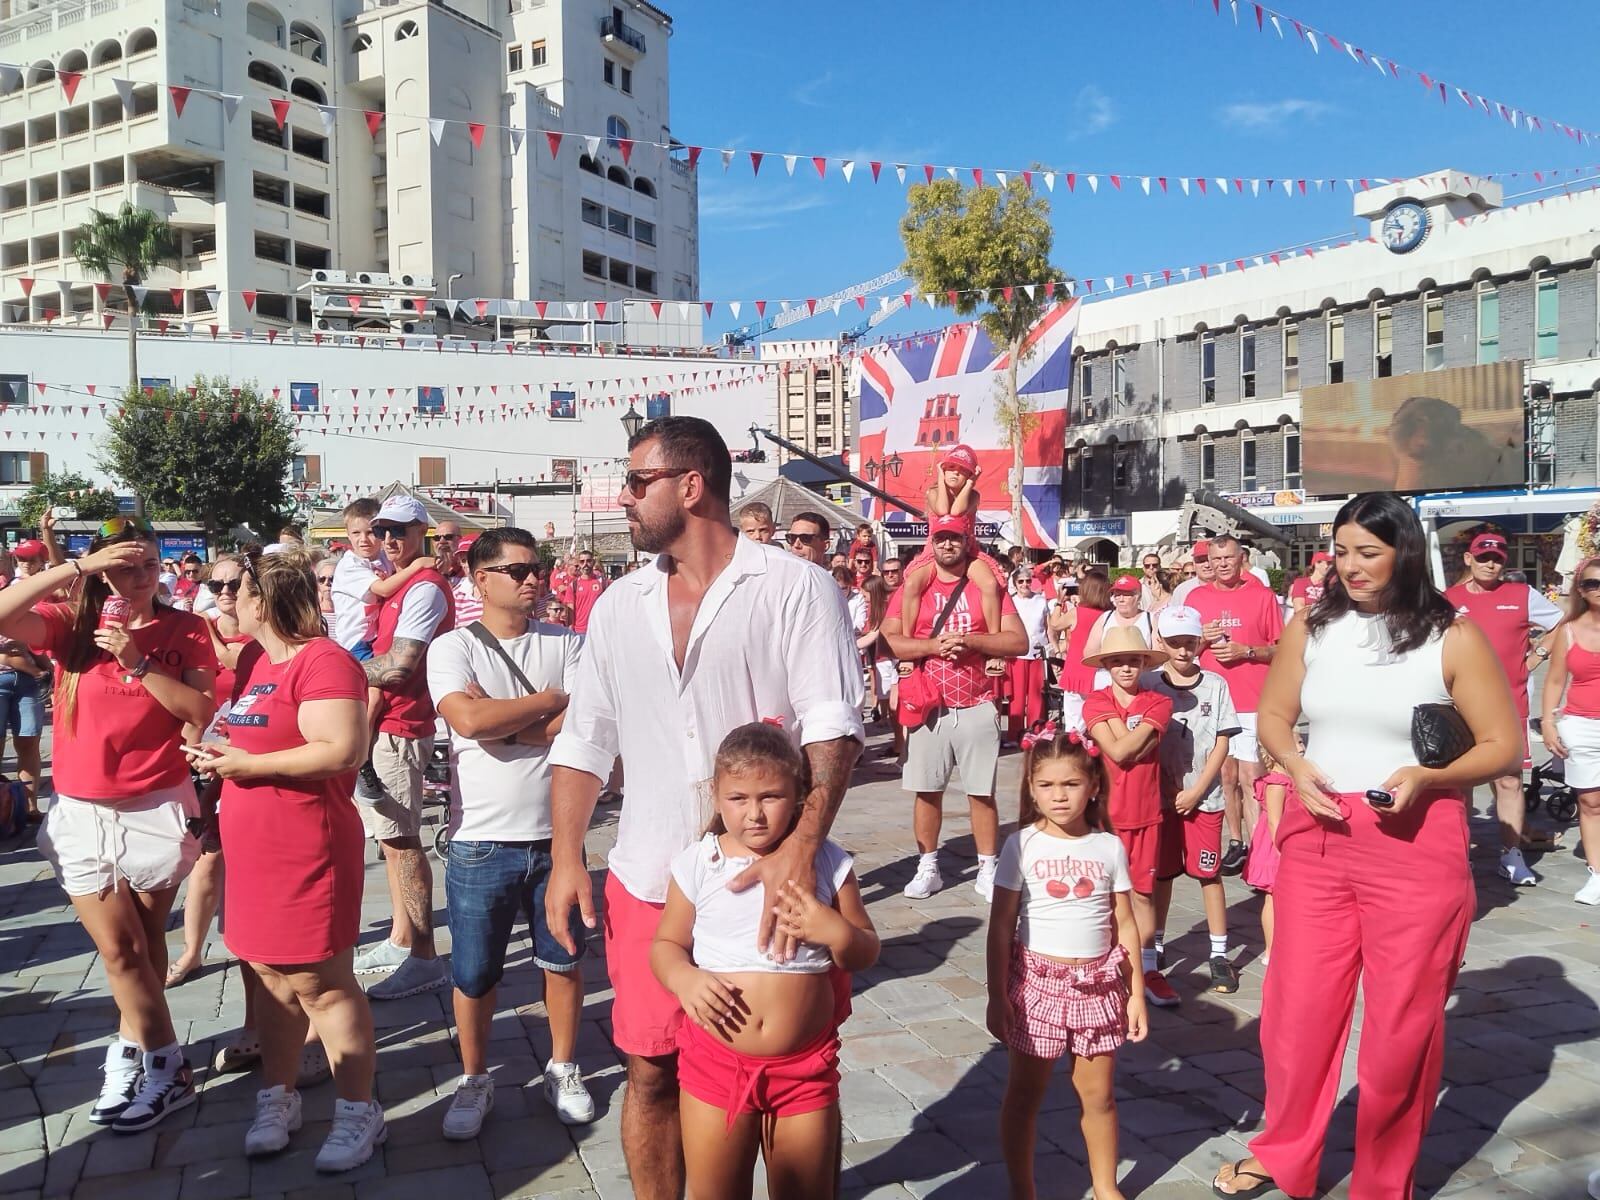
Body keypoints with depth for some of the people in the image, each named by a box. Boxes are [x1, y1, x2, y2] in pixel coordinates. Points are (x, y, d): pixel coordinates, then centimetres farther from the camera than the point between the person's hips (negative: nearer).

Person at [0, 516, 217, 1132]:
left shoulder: (184, 629, -2)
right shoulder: (73, 626, 0)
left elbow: (202, 711, -11)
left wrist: (137, 662, -18)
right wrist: (75, 566, -20)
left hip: (157, 808, -1)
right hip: (81, 812, 1)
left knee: (143, 944, 9)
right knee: (120, 948, 4)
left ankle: (130, 1052, 25)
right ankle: (168, 1068, 19)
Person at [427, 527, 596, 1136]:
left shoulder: (567, 644, 2)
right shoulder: (452, 648, -5)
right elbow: (469, 720, -22)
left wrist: (499, 718, -16)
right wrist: (550, 700, -12)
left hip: (556, 834, 2)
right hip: (482, 840, -2)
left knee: (563, 960, 15)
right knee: (474, 974, 10)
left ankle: (563, 1069, 35)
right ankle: (474, 1080, 32)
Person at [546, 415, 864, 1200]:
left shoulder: (794, 588, -7)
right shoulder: (618, 606, 9)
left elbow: (832, 724, -14)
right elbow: (584, 739, 11)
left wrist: (802, 847, -26)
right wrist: (566, 856, 2)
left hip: (770, 877, -3)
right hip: (647, 881, 4)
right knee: (651, 1071, 11)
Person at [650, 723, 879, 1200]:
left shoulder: (827, 862, -3)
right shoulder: (697, 863, -4)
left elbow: (866, 954, 5)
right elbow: (666, 944, 5)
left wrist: (835, 931, -17)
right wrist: (683, 978, -17)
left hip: (804, 1067, 0)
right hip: (715, 1062, 0)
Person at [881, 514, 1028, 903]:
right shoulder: (913, 586, 4)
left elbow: (1019, 640, -4)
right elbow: (889, 640, -5)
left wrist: (970, 641, -16)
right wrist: (934, 645, -18)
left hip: (977, 708, 0)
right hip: (928, 707, 1)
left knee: (982, 792, 5)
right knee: (926, 791, 6)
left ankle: (988, 871, 16)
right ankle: (927, 868, 19)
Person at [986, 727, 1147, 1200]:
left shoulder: (1109, 847, -1)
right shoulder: (1022, 846, -9)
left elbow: (1125, 926, 5)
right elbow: (1001, 926, -7)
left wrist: (1136, 993, 5)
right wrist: (997, 996, -9)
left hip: (1098, 984, 2)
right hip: (1037, 981, -2)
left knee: (1098, 1093, 14)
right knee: (1025, 1094, 10)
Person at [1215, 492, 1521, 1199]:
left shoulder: (1452, 639, -5)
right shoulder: (1310, 629, 4)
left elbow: (1503, 745, -2)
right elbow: (1272, 714, 13)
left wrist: (1426, 776, -18)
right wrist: (1296, 766, -7)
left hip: (1416, 842, -3)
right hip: (1316, 837, 3)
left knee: (1403, 1021, 9)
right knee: (1297, 1005, 11)